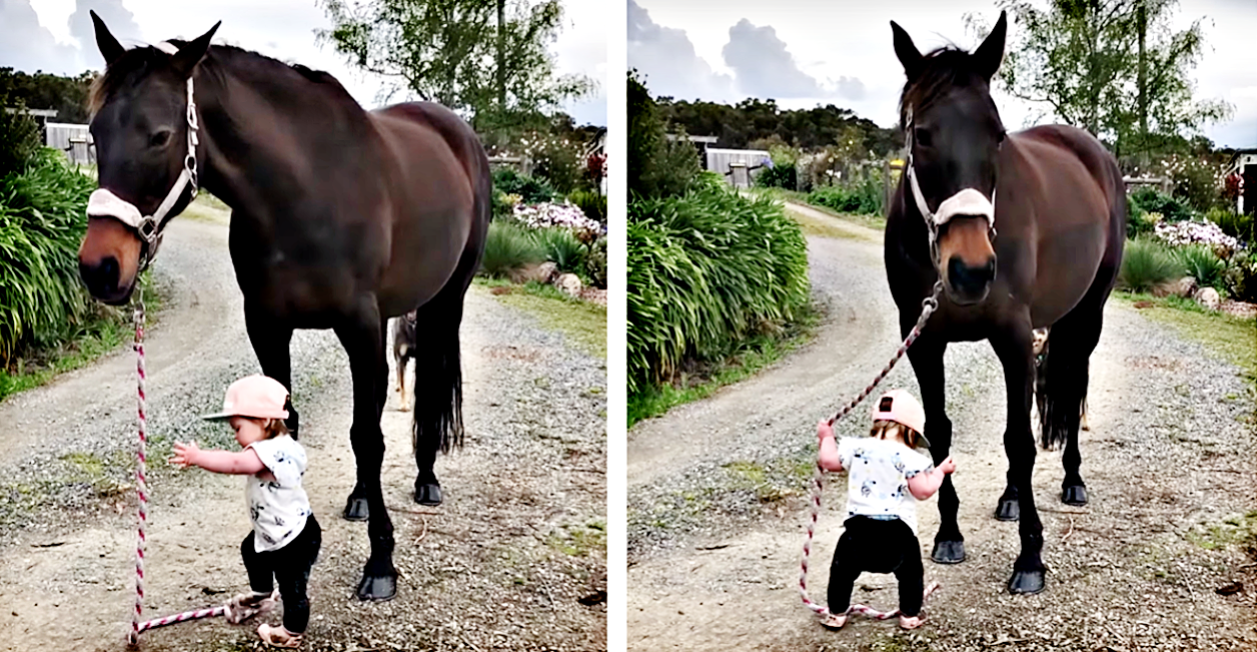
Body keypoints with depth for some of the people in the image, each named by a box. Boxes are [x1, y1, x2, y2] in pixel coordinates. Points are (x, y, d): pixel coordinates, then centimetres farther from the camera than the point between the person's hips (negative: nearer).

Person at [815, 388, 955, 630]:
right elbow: (923, 490, -11)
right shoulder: (911, 459, -7)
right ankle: (910, 615, 25)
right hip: (897, 529, -2)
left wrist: (827, 436, 26)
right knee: (910, 572, 20)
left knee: (843, 570, 18)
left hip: (859, 526, 2)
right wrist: (940, 471, 5)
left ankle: (837, 615, 24)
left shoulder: (856, 448, 2)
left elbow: (829, 460, 8)